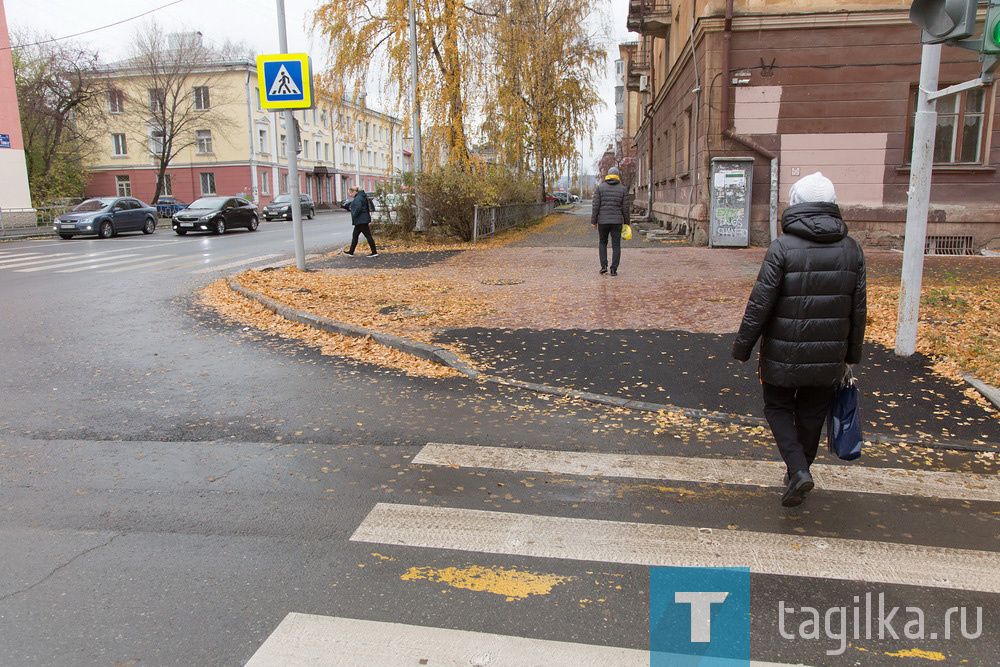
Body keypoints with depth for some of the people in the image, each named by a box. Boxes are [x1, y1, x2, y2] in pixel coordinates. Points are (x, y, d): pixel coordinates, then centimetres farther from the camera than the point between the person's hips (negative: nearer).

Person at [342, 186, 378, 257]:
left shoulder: (358, 198, -16)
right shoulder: (361, 197, 16)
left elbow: (358, 208, -28)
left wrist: (354, 215, -15)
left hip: (361, 221, -11)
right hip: (360, 221, 11)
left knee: (368, 235, -7)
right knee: (355, 235, 14)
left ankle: (374, 252, -4)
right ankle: (351, 252, 21)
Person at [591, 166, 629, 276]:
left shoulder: (600, 188, 0)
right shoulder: (622, 189, 1)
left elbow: (596, 206, -5)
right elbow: (625, 208, 0)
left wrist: (593, 221, 0)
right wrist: (626, 222, 10)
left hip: (603, 221, 0)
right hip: (617, 221, 0)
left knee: (602, 243, 17)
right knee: (616, 246, 6)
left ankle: (604, 266, 6)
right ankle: (614, 269, 1)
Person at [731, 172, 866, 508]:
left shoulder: (783, 247, -14)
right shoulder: (851, 249, 2)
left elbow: (760, 304, -15)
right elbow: (858, 309, 8)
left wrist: (742, 347, -5)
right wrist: (851, 355, 18)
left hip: (784, 354, -4)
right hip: (829, 356, 4)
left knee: (778, 407, 14)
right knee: (812, 416, 17)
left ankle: (798, 470, -2)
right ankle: (797, 476, 30)